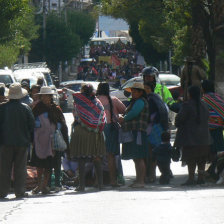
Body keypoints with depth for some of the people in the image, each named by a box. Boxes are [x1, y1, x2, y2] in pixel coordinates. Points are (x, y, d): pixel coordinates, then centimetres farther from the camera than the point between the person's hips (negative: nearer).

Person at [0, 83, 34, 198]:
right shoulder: (26, 108, -3)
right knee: (20, 168, 5)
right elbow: (32, 126, 1)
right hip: (22, 142, 0)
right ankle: (20, 191, 3)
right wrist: (29, 139, 12)